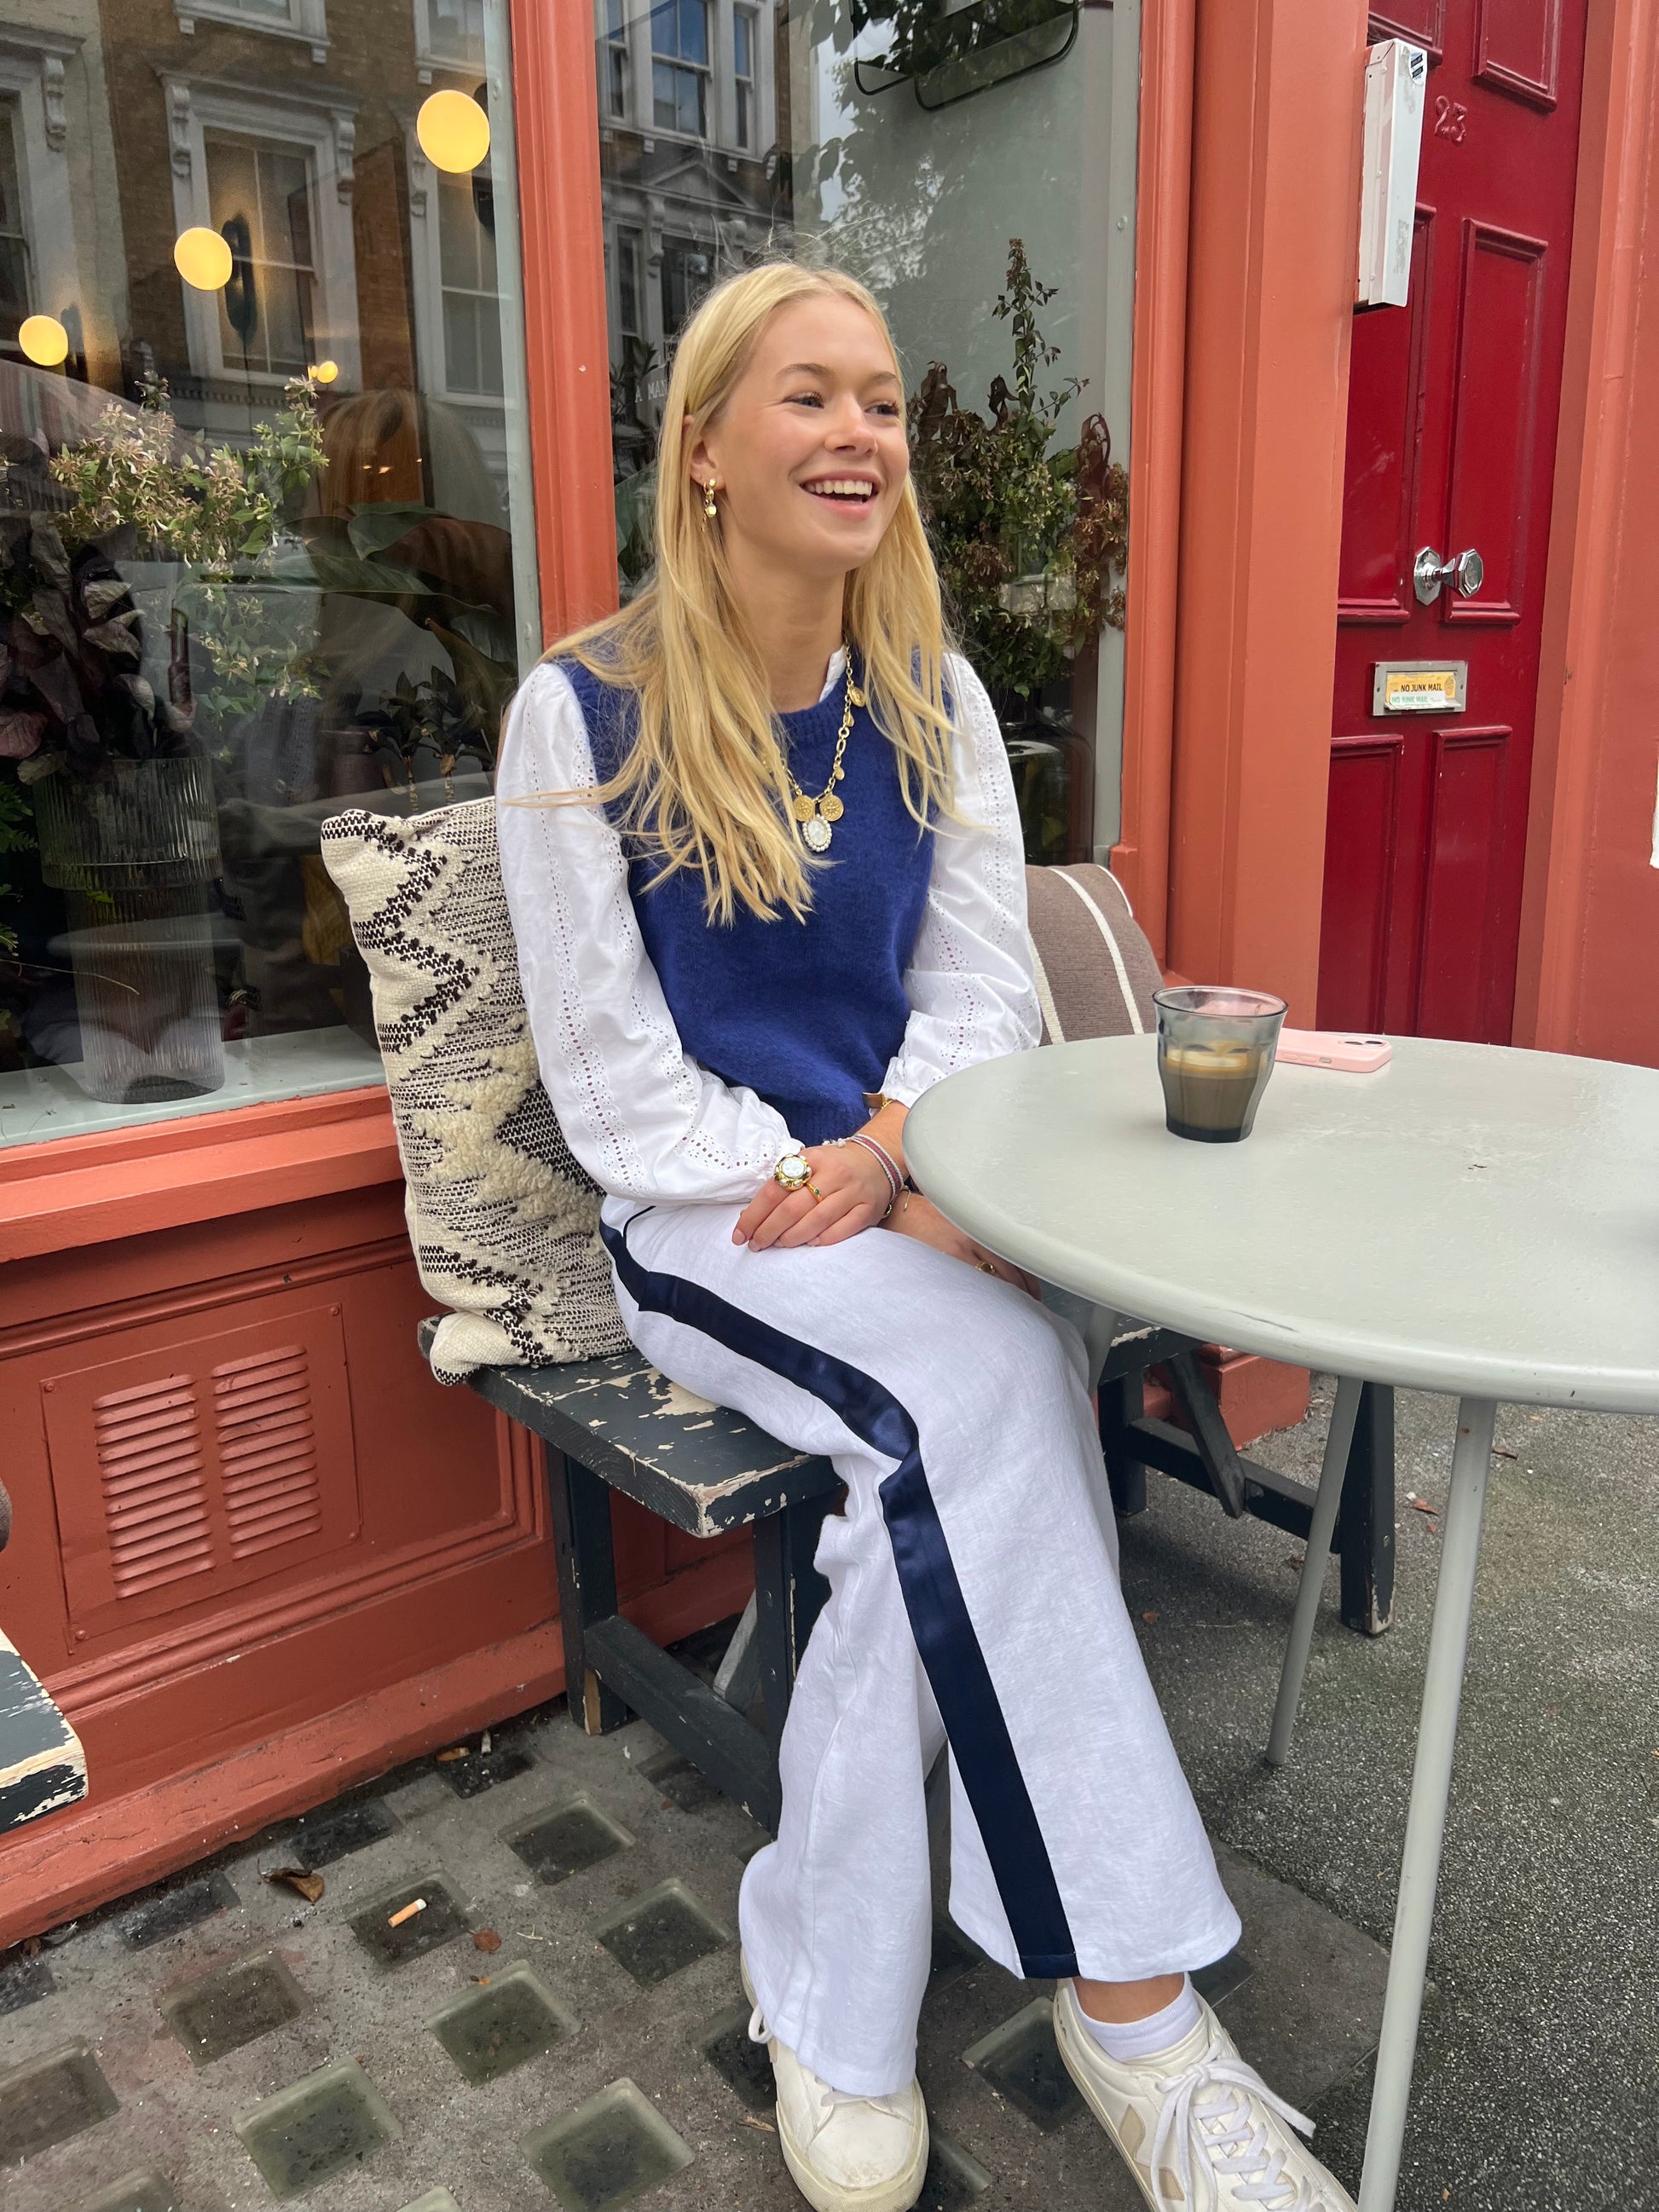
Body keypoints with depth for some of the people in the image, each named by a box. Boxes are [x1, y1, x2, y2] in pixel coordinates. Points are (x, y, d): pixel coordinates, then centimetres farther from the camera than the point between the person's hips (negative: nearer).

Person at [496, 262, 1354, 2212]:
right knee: (992, 1381, -31)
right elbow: (617, 1090, -9)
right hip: (699, 1223, -4)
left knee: (953, 1453, -27)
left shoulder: (933, 702, 9)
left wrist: (883, 1151, -15)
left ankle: (829, 1999, -7)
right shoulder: (585, 713, -5)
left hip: (911, 1191, 4)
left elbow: (979, 992, 8)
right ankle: (1129, 2002, -18)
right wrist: (903, 1216, -17)